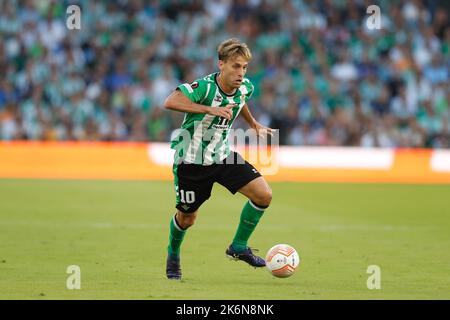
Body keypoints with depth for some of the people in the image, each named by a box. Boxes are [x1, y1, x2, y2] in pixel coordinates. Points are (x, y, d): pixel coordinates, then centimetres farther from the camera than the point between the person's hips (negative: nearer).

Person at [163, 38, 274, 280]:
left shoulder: (245, 88, -7)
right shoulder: (205, 87, -27)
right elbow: (170, 102, -43)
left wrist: (254, 124, 25)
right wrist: (210, 109, -46)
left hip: (222, 155, 5)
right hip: (191, 160, -5)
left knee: (263, 194, -11)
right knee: (187, 218, 10)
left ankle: (238, 247, 7)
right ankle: (173, 255, 43)